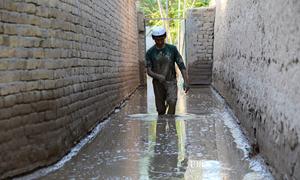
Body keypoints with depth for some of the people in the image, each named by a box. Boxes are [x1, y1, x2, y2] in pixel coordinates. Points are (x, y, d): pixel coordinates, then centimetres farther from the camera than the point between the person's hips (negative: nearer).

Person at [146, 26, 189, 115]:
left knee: (172, 102, -26)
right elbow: (149, 71, -8)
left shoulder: (172, 49, -4)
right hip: (158, 84, 1)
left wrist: (186, 81, -17)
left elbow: (181, 65, -5)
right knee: (160, 109, 7)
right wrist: (158, 76, -30)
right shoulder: (150, 52, -4)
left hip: (171, 82, -1)